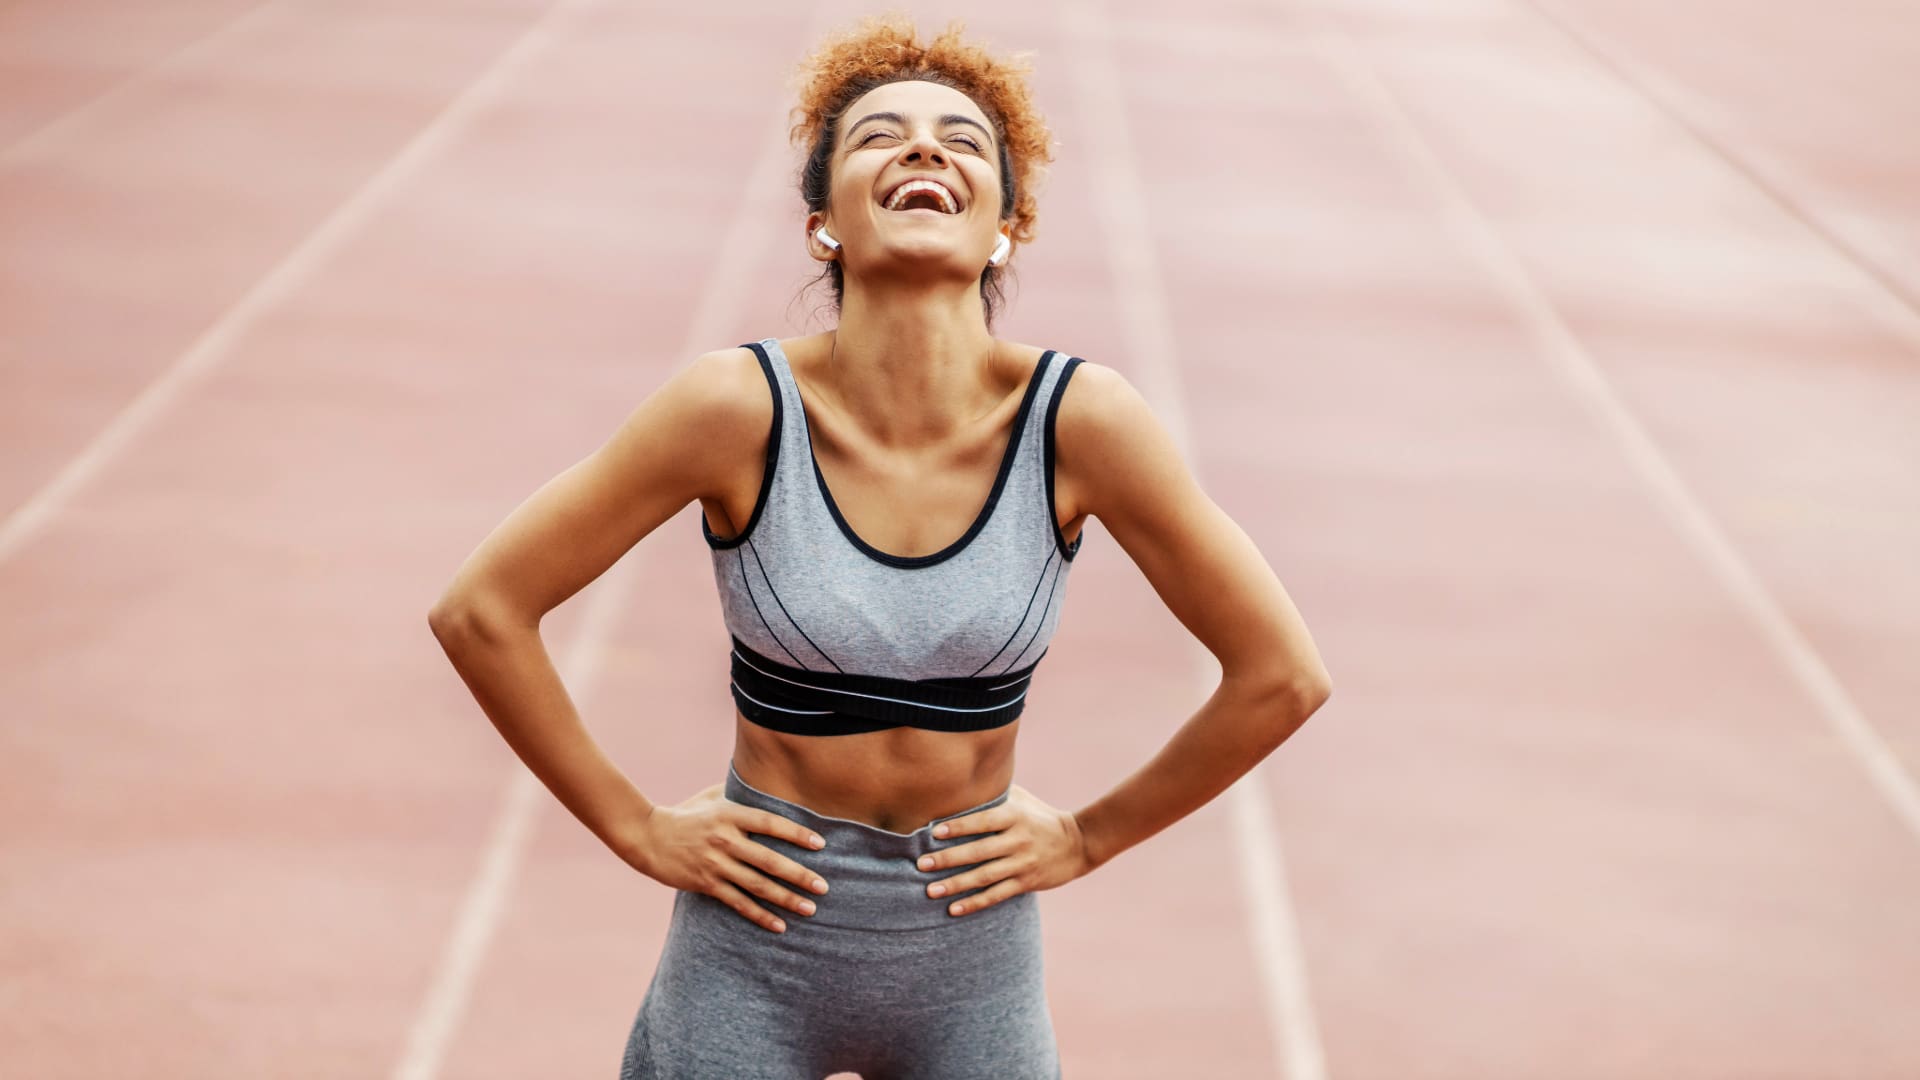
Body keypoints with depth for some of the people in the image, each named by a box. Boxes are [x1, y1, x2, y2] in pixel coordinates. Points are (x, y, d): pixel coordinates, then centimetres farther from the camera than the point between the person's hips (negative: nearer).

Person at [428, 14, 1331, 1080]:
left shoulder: (1080, 419, -16)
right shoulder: (742, 405, -18)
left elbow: (1281, 675, -6)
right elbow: (479, 610, -11)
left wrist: (1090, 836, -1)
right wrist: (634, 827, -7)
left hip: (972, 959, 1)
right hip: (754, 951, -1)